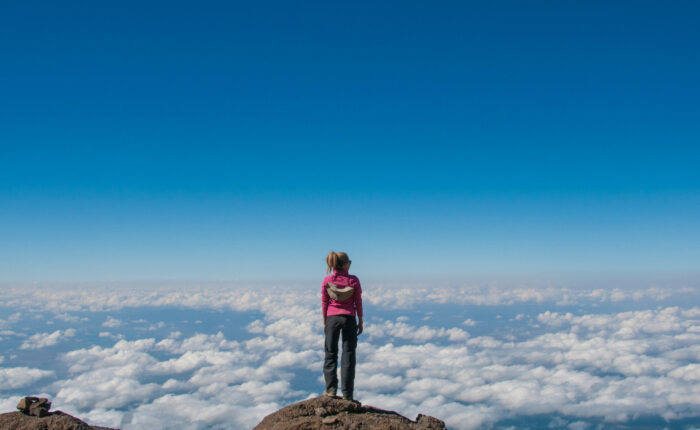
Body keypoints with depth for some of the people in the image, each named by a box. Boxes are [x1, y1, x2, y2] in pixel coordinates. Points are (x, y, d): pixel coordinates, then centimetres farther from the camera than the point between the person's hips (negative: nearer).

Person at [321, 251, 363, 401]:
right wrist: (360, 322, 7)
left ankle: (331, 388, 7)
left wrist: (324, 322, 12)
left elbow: (324, 303, 1)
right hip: (349, 318, -1)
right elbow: (358, 303, -3)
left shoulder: (327, 281, -4)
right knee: (348, 354, 5)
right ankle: (347, 393, 5)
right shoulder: (353, 280, -8)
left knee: (330, 353, 12)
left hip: (332, 317, 1)